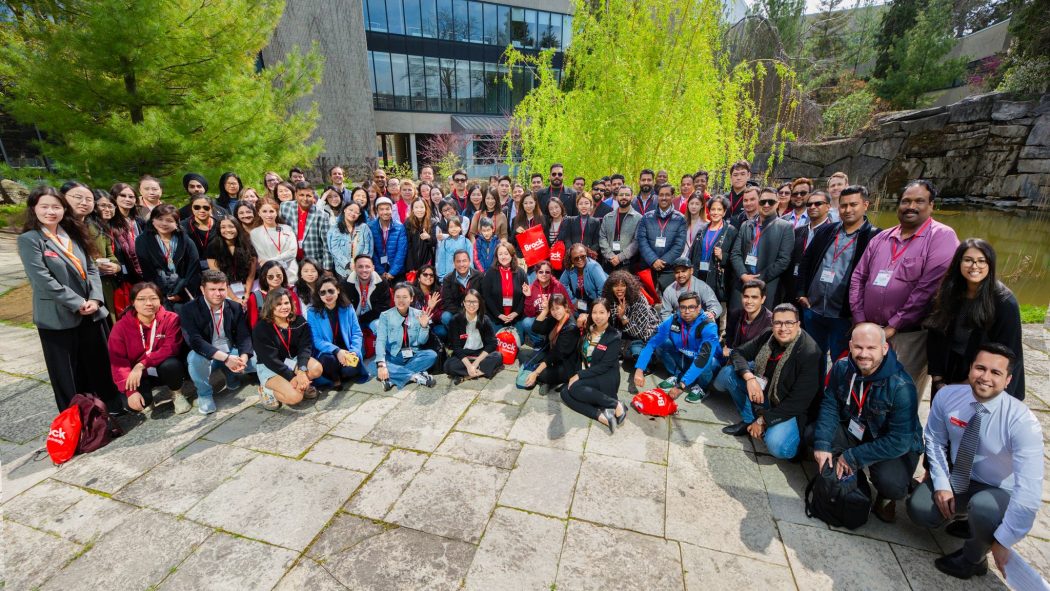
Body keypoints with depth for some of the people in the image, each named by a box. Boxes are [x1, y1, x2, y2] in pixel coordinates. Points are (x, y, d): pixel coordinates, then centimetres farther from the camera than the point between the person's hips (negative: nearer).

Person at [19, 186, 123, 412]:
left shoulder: (73, 234, 9)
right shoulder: (29, 240, -7)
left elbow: (91, 268, 7)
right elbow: (43, 280, -15)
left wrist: (95, 299, -7)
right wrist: (78, 303, -15)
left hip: (91, 313, 4)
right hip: (58, 317, -4)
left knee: (101, 363, 13)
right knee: (68, 372, 7)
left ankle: (111, 406, 29)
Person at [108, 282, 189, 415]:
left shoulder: (171, 319, -13)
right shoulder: (121, 327, -10)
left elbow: (171, 349, -21)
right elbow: (118, 362, -17)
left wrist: (142, 365, -33)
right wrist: (131, 391, -28)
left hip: (165, 370, -1)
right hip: (139, 375, 1)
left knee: (171, 365, -35)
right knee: (133, 403, -26)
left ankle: (177, 395, -4)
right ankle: (146, 402, 15)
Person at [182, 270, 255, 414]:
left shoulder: (236, 307, -1)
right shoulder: (190, 310, -12)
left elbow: (244, 336, -6)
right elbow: (194, 341, -24)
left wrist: (243, 357, -28)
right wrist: (225, 357, -34)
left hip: (233, 353, 3)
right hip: (206, 356, -3)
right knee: (195, 357, -36)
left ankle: (233, 375, 14)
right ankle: (204, 394, -8)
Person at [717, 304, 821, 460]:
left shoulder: (810, 353, -24)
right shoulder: (768, 337, -7)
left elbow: (799, 401, -23)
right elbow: (738, 353, -2)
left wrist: (763, 420, -19)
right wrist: (749, 378, -22)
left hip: (789, 410, -6)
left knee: (778, 446, -33)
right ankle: (749, 420, -1)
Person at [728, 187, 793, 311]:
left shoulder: (786, 227, 3)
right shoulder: (746, 225, 14)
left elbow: (783, 260, -6)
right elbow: (735, 253, 6)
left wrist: (760, 279, -11)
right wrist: (743, 275, -9)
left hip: (767, 287, -3)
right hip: (741, 284, 3)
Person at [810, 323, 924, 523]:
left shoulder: (901, 387, -28)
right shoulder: (842, 367, -12)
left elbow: (899, 441, -26)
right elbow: (829, 405, -9)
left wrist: (853, 457, -25)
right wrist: (822, 443, -23)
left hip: (895, 447, -4)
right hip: (853, 431, 5)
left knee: (890, 483, -32)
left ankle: (886, 497, 9)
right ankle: (845, 477, 9)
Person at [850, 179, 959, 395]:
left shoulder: (942, 237, -5)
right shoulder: (881, 238, 13)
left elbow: (930, 287, -15)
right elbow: (858, 278, 11)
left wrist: (893, 325, -15)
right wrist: (860, 321, 2)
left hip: (910, 335, -5)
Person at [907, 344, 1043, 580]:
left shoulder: (1022, 421, -26)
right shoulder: (947, 396, -17)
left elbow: (1029, 489, -28)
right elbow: (935, 441, -3)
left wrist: (1003, 541, -27)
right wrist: (941, 484, -12)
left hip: (1000, 492, -3)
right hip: (957, 479, 3)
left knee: (983, 508, -35)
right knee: (919, 509, -17)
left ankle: (972, 559, -2)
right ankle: (973, 523, 17)